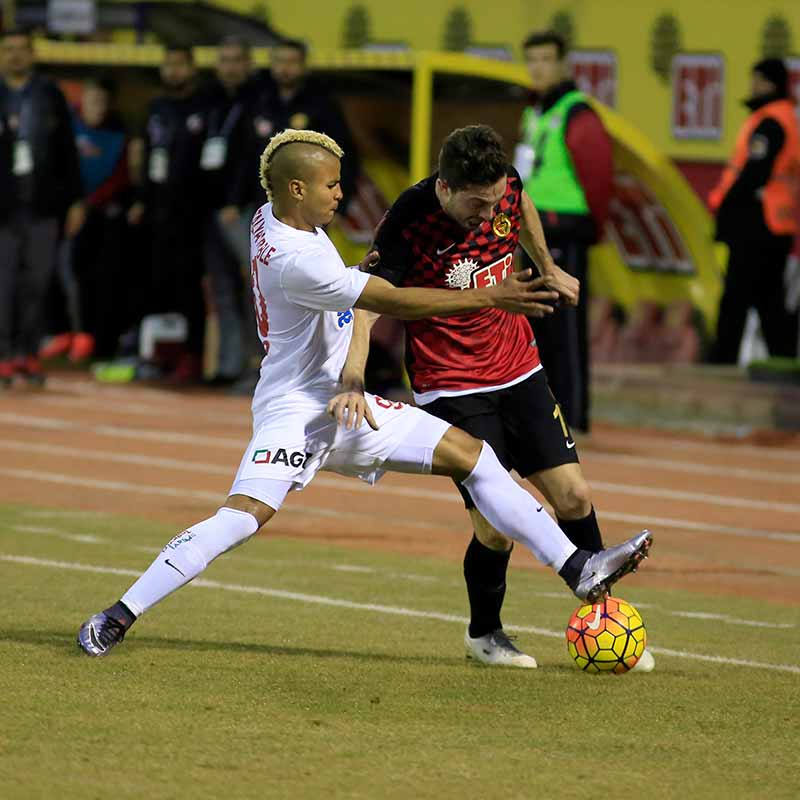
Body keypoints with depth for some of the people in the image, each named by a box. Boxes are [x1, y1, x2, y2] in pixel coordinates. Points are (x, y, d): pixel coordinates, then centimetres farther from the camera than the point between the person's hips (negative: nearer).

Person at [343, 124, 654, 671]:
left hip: (518, 369, 5)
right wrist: (353, 379, -46)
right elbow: (368, 302, -30)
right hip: (452, 386, -5)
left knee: (574, 496, 1)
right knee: (496, 525, -10)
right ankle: (484, 634, 18)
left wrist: (548, 268, 31)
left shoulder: (504, 185, -9)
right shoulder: (408, 225, -25)